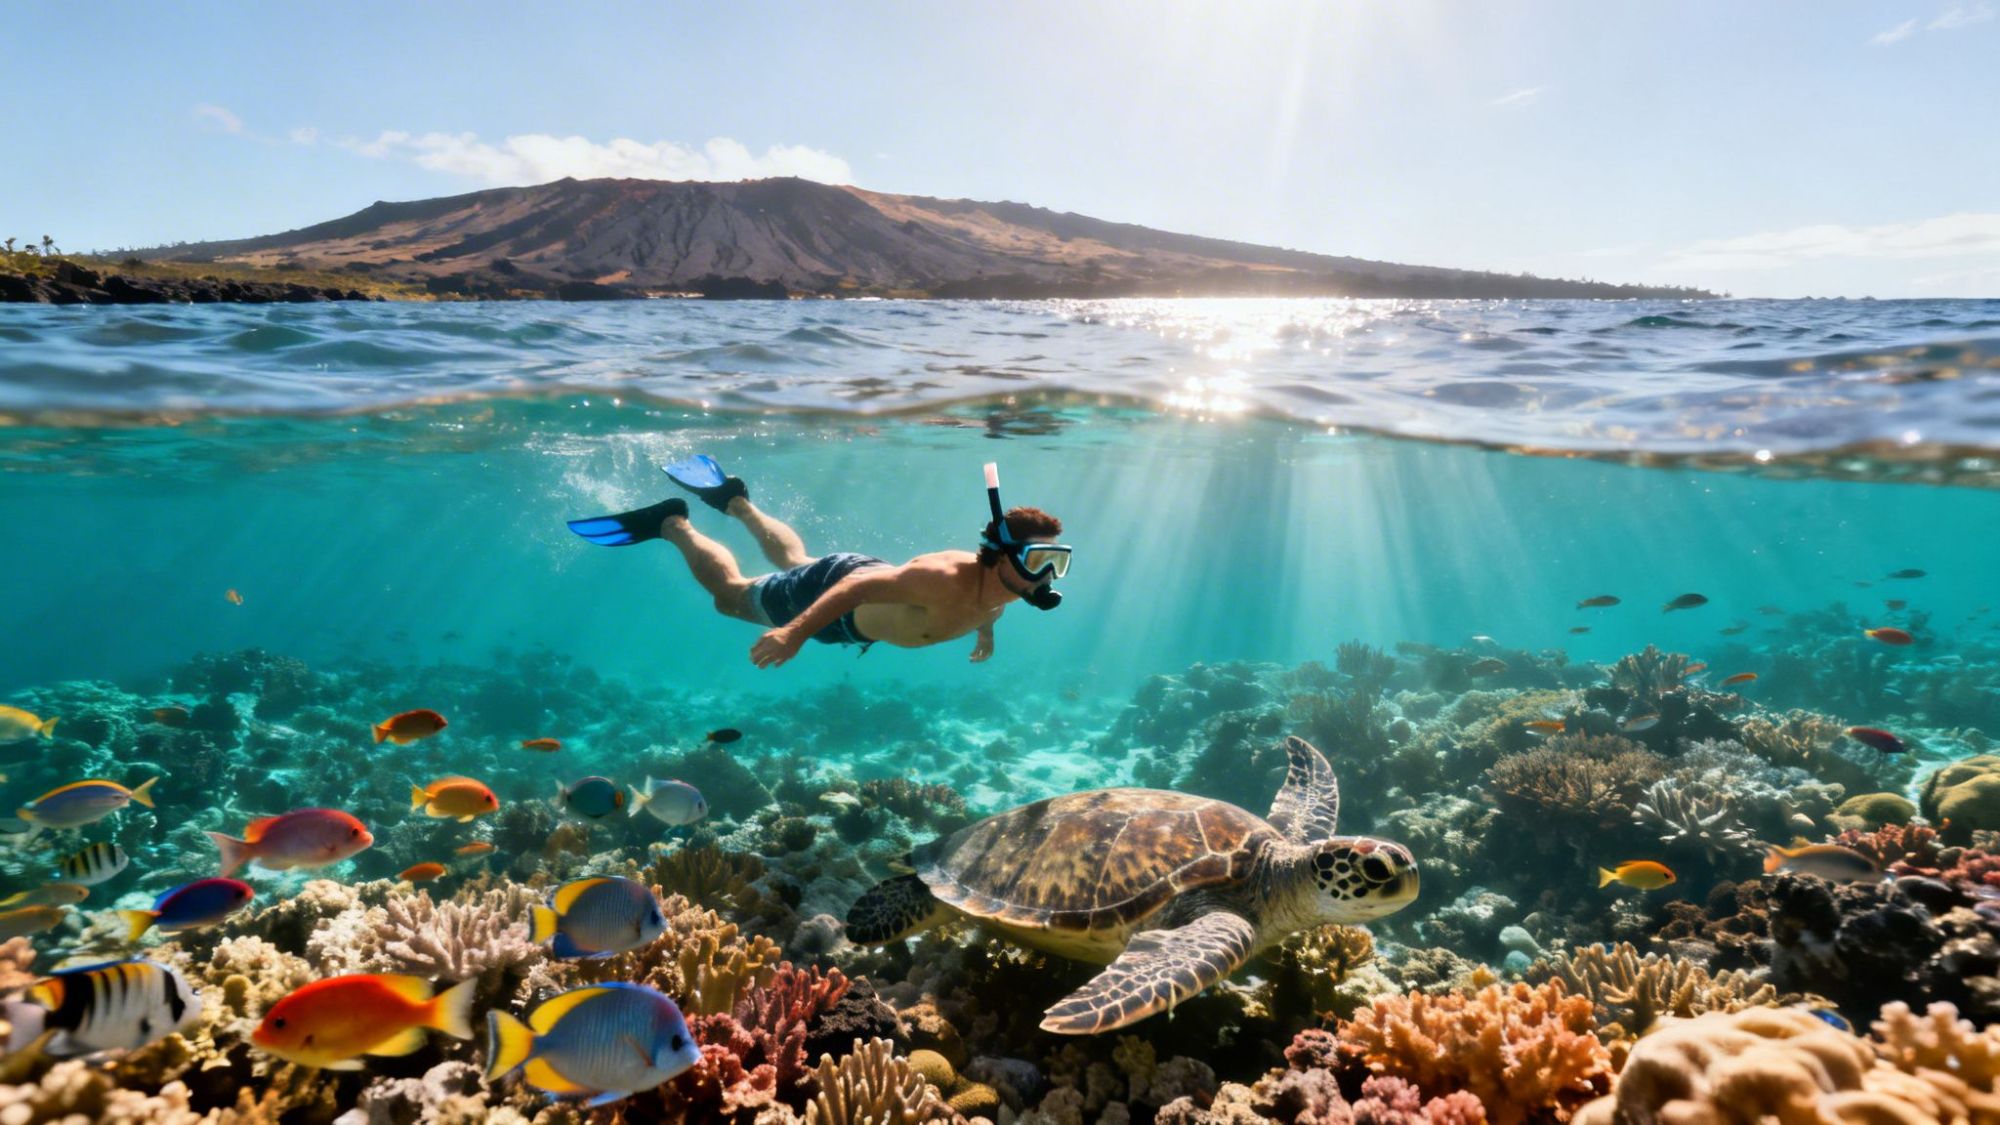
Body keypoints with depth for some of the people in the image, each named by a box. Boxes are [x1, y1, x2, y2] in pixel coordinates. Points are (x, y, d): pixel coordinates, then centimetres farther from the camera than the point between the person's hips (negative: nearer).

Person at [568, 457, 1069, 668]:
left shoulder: (1002, 586, -19)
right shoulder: (946, 582, -45)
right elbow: (862, 586, -43)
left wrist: (984, 627, 15)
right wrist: (795, 633, -44)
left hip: (871, 572, 7)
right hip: (836, 588, -7)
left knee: (793, 563, 37)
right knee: (730, 594, 16)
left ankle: (735, 499, 55)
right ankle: (672, 523, 32)